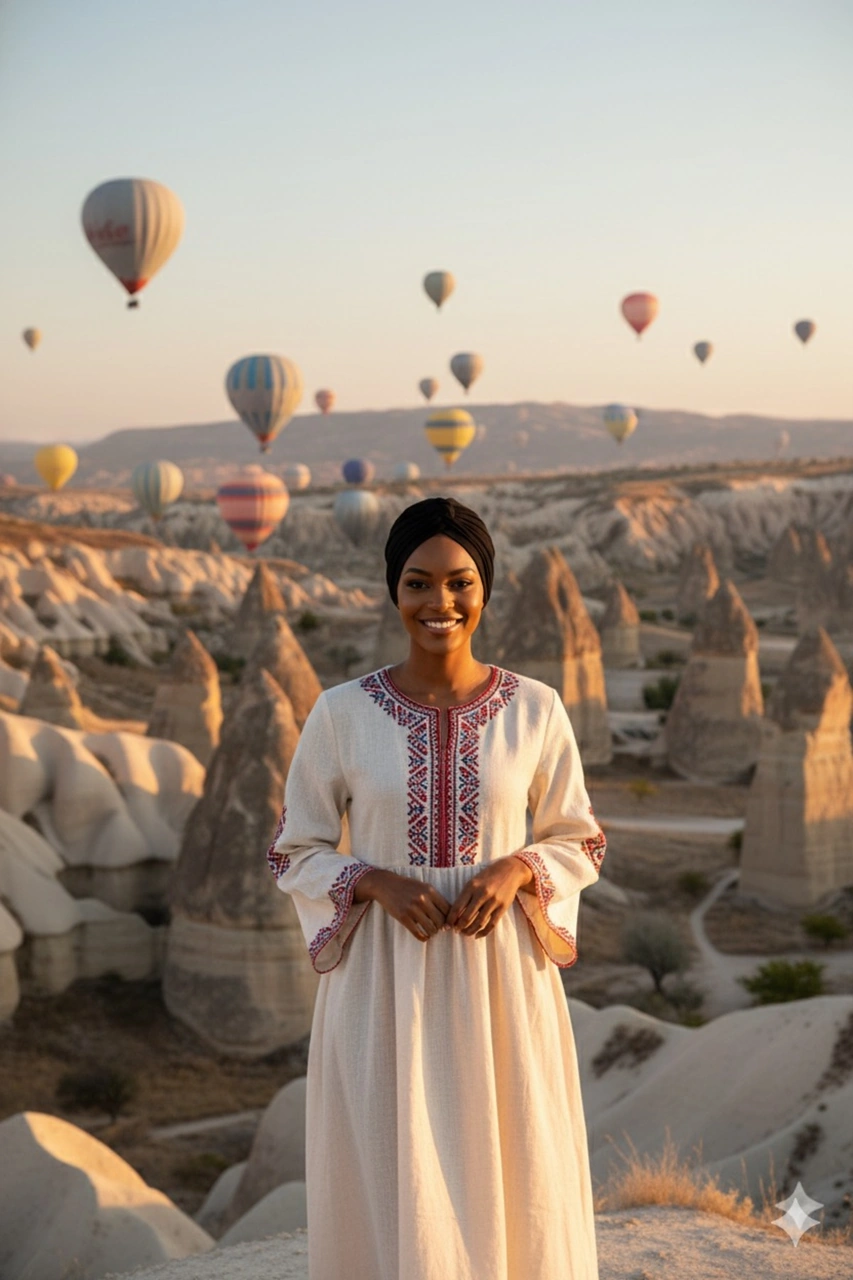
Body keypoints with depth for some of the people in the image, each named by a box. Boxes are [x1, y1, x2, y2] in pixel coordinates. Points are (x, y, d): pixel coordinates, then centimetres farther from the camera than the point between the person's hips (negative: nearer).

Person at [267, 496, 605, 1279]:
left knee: (509, 1178, 9)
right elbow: (295, 852, 3)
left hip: (500, 973, 1)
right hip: (384, 978, -1)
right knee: (391, 1185, 5)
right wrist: (377, 883, -15)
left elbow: (579, 840, 8)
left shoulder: (535, 709, -2)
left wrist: (516, 870, -12)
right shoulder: (343, 714, -5)